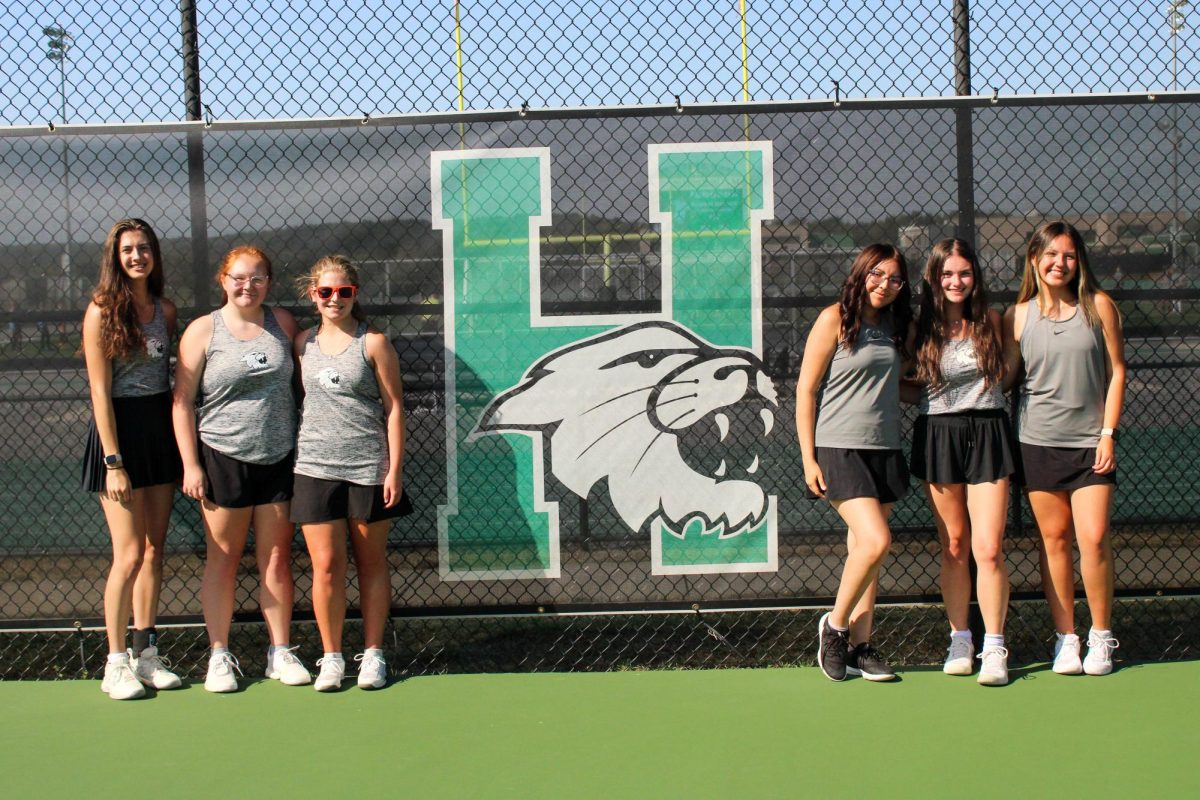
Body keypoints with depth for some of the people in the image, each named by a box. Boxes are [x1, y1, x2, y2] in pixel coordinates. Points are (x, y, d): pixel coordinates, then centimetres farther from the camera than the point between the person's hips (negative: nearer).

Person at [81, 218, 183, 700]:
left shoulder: (166, 310, 9)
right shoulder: (102, 311, -8)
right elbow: (100, 392, -10)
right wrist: (115, 462, -15)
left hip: (161, 431, 6)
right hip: (119, 432, -6)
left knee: (154, 551, 8)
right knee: (129, 555, -7)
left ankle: (146, 655, 18)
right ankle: (115, 665, 4)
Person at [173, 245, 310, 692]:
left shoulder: (283, 324, 7)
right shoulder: (203, 331, -2)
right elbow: (182, 402, -2)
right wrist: (191, 465, -7)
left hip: (279, 458, 3)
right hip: (223, 458, -2)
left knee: (277, 558, 7)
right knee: (223, 558, 4)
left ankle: (280, 653, 17)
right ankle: (219, 657, 13)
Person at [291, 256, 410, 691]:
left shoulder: (373, 343, -2)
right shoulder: (303, 342, 8)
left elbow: (393, 407, -2)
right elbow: (300, 398, 16)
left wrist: (394, 468, -6)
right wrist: (294, 452, 10)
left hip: (368, 467, -2)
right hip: (315, 468, 2)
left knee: (371, 563, 7)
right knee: (326, 565, -1)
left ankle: (372, 653, 17)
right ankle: (331, 657, 11)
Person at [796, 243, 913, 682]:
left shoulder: (899, 326, 12)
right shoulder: (835, 319, -5)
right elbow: (806, 390, -6)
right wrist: (808, 459, -10)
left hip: (885, 450, 6)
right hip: (838, 449, -6)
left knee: (865, 550, 7)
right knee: (875, 540, -17)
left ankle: (860, 646, 13)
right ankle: (834, 625, 3)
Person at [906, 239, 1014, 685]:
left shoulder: (989, 320, 5)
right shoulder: (921, 327, 3)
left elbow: (1003, 375, 17)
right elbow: (908, 389, 10)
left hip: (987, 434, 0)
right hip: (937, 435, 0)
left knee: (988, 548, -8)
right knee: (954, 548, 6)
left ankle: (994, 649, 0)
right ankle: (959, 641, 18)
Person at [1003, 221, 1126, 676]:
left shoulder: (1099, 306, 2)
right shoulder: (1019, 316, 4)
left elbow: (1116, 371, 3)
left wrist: (1108, 433, -3)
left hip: (1090, 441, -1)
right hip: (1037, 441, 1)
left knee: (1093, 537, -8)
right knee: (1054, 539, 4)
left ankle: (1101, 637, 9)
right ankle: (1065, 637, 13)